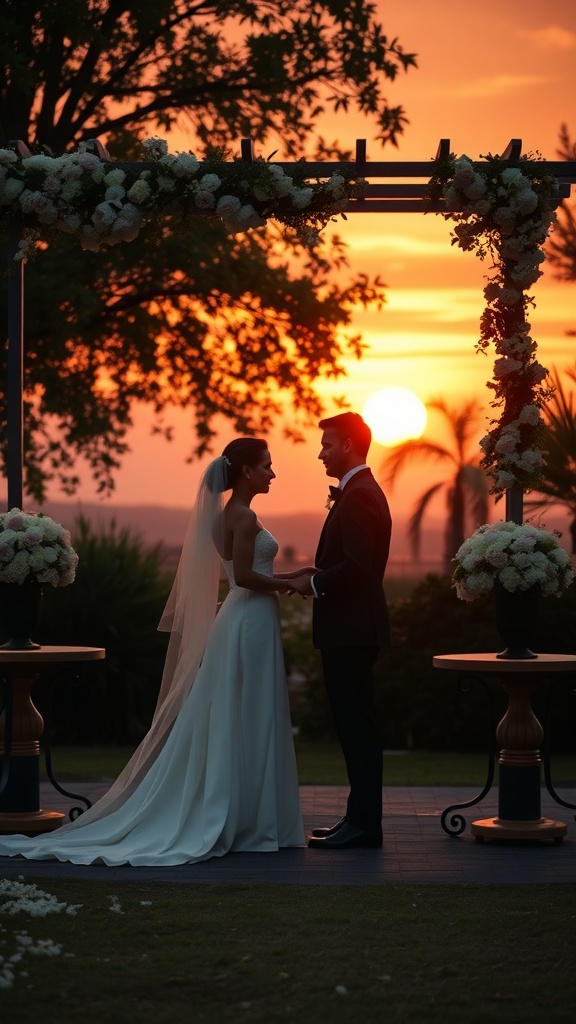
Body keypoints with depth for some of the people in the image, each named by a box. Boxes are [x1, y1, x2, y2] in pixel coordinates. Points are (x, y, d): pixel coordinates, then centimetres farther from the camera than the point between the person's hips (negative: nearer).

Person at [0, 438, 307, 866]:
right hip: (251, 623, -10)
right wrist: (288, 585, -13)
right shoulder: (243, 516, -15)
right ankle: (248, 822, -2)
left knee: (226, 725, 10)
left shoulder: (229, 514, 14)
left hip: (242, 620, 10)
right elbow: (243, 575, -24)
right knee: (248, 725, -5)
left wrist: (288, 577, 16)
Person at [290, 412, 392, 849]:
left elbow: (357, 563, -24)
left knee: (357, 725, -8)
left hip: (352, 631, -11)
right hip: (351, 629, 11)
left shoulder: (359, 495, -16)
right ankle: (361, 817, 17)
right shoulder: (359, 491, 18)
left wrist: (315, 582, -12)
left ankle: (364, 822, -5)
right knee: (355, 725, 12)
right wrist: (316, 579, 10)